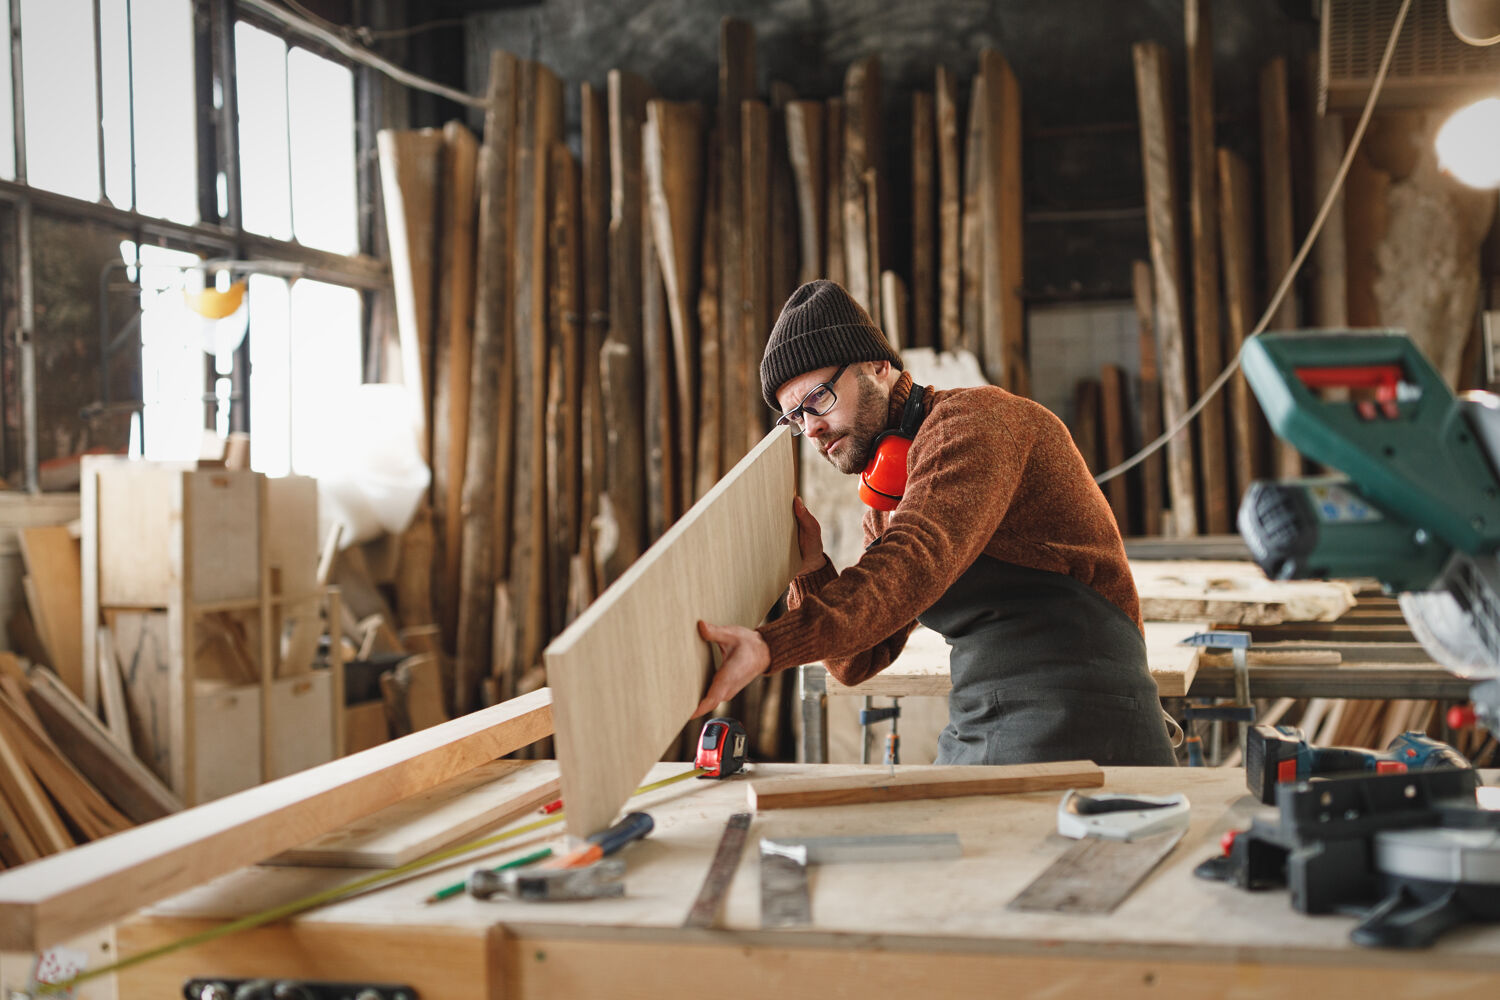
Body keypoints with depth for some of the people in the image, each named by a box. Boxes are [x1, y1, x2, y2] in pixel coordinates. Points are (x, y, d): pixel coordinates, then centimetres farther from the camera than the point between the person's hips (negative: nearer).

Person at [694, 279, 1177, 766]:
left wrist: (772, 645, -38)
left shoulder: (974, 419, -8)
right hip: (977, 738, 9)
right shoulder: (889, 505, 20)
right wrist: (811, 572, -6)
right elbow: (859, 661, 14)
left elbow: (918, 564, -26)